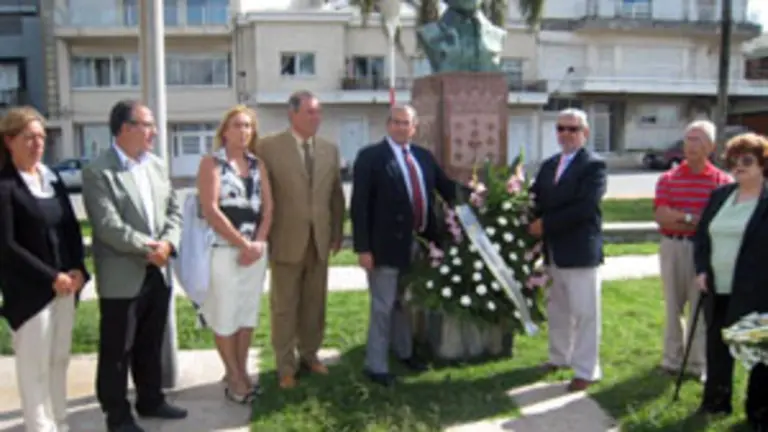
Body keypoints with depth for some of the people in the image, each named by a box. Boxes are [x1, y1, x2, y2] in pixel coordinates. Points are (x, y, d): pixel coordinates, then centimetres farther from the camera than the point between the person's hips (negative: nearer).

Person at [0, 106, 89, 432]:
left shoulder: (53, 179, 10)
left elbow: (72, 228, 11)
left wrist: (78, 270, -4)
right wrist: (51, 278, -15)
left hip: (66, 285, 6)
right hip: (30, 290, -6)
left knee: (59, 360, 14)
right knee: (34, 366, 2)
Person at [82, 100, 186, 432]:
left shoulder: (157, 165, 10)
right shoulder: (97, 172, -13)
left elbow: (173, 210, 8)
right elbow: (108, 226, -20)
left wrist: (167, 243, -9)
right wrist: (148, 249, -17)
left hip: (157, 272, 7)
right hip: (122, 277, -6)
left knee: (150, 345, 19)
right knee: (117, 351, 6)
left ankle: (150, 400, 34)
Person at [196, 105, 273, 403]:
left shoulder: (258, 165, 10)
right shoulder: (212, 163, -5)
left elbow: (268, 208, 7)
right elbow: (210, 210, -15)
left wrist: (258, 243, -9)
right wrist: (242, 244, -16)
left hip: (256, 249, 5)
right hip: (224, 249, -5)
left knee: (248, 311, 12)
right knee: (225, 313, 4)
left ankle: (241, 371, 26)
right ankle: (233, 375, 17)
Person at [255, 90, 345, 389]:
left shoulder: (330, 149, 8)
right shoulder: (269, 147, -5)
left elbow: (337, 195, 11)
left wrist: (337, 233, 10)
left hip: (320, 240, 4)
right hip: (286, 240, -4)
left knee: (315, 304, 12)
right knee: (284, 306, 6)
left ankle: (309, 355, 30)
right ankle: (286, 366, 19)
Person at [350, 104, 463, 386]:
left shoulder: (424, 156, 10)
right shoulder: (370, 157, -9)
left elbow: (447, 187, 10)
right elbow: (359, 205, -14)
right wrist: (363, 248, -19)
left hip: (418, 242, 6)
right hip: (387, 244, -6)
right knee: (383, 306, 4)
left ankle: (404, 351, 39)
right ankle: (376, 366, 17)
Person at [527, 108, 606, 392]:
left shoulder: (594, 165, -9)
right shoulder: (549, 165, 14)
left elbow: (584, 208, -20)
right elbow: (536, 199, 9)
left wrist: (546, 224, -18)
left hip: (580, 251, -7)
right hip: (553, 250, 7)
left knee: (584, 312, 0)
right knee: (557, 309, 18)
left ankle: (587, 371, 9)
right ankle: (559, 357, 34)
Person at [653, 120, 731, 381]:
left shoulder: (722, 181, -2)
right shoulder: (668, 179, 4)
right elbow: (661, 216, -6)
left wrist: (678, 219, -14)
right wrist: (693, 219, -13)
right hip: (673, 248, 2)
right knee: (673, 305, 11)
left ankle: (698, 364, 16)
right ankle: (672, 358, 23)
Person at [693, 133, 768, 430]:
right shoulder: (719, 195, 11)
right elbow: (702, 235, 15)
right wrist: (701, 269, 2)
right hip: (718, 290, 6)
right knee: (717, 348, 15)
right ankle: (716, 401, 32)